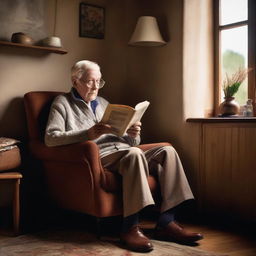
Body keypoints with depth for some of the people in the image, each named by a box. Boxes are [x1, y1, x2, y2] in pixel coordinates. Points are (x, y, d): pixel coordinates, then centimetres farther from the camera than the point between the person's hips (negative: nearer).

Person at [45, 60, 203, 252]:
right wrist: (88, 134, -20)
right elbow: (50, 138, -7)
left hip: (124, 153, 7)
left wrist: (133, 135, -1)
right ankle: (130, 227, -32)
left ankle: (166, 222, -22)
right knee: (134, 153, -35)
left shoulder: (103, 103, 29)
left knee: (167, 151, -15)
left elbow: (131, 143, 25)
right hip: (99, 156, -7)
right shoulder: (63, 103, 12)